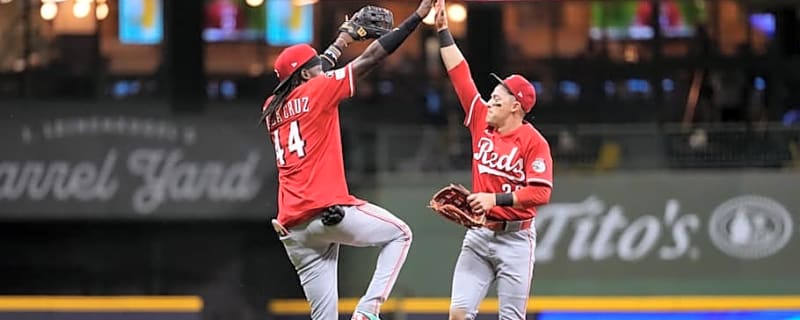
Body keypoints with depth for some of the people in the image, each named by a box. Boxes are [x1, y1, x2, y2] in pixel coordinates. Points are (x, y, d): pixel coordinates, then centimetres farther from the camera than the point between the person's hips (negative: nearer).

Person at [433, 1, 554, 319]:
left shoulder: (533, 141, -9)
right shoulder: (482, 123, 7)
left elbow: (540, 192, -17)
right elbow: (461, 76, 9)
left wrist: (496, 199, -23)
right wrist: (443, 31, 8)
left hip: (515, 238, -5)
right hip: (479, 235, 5)